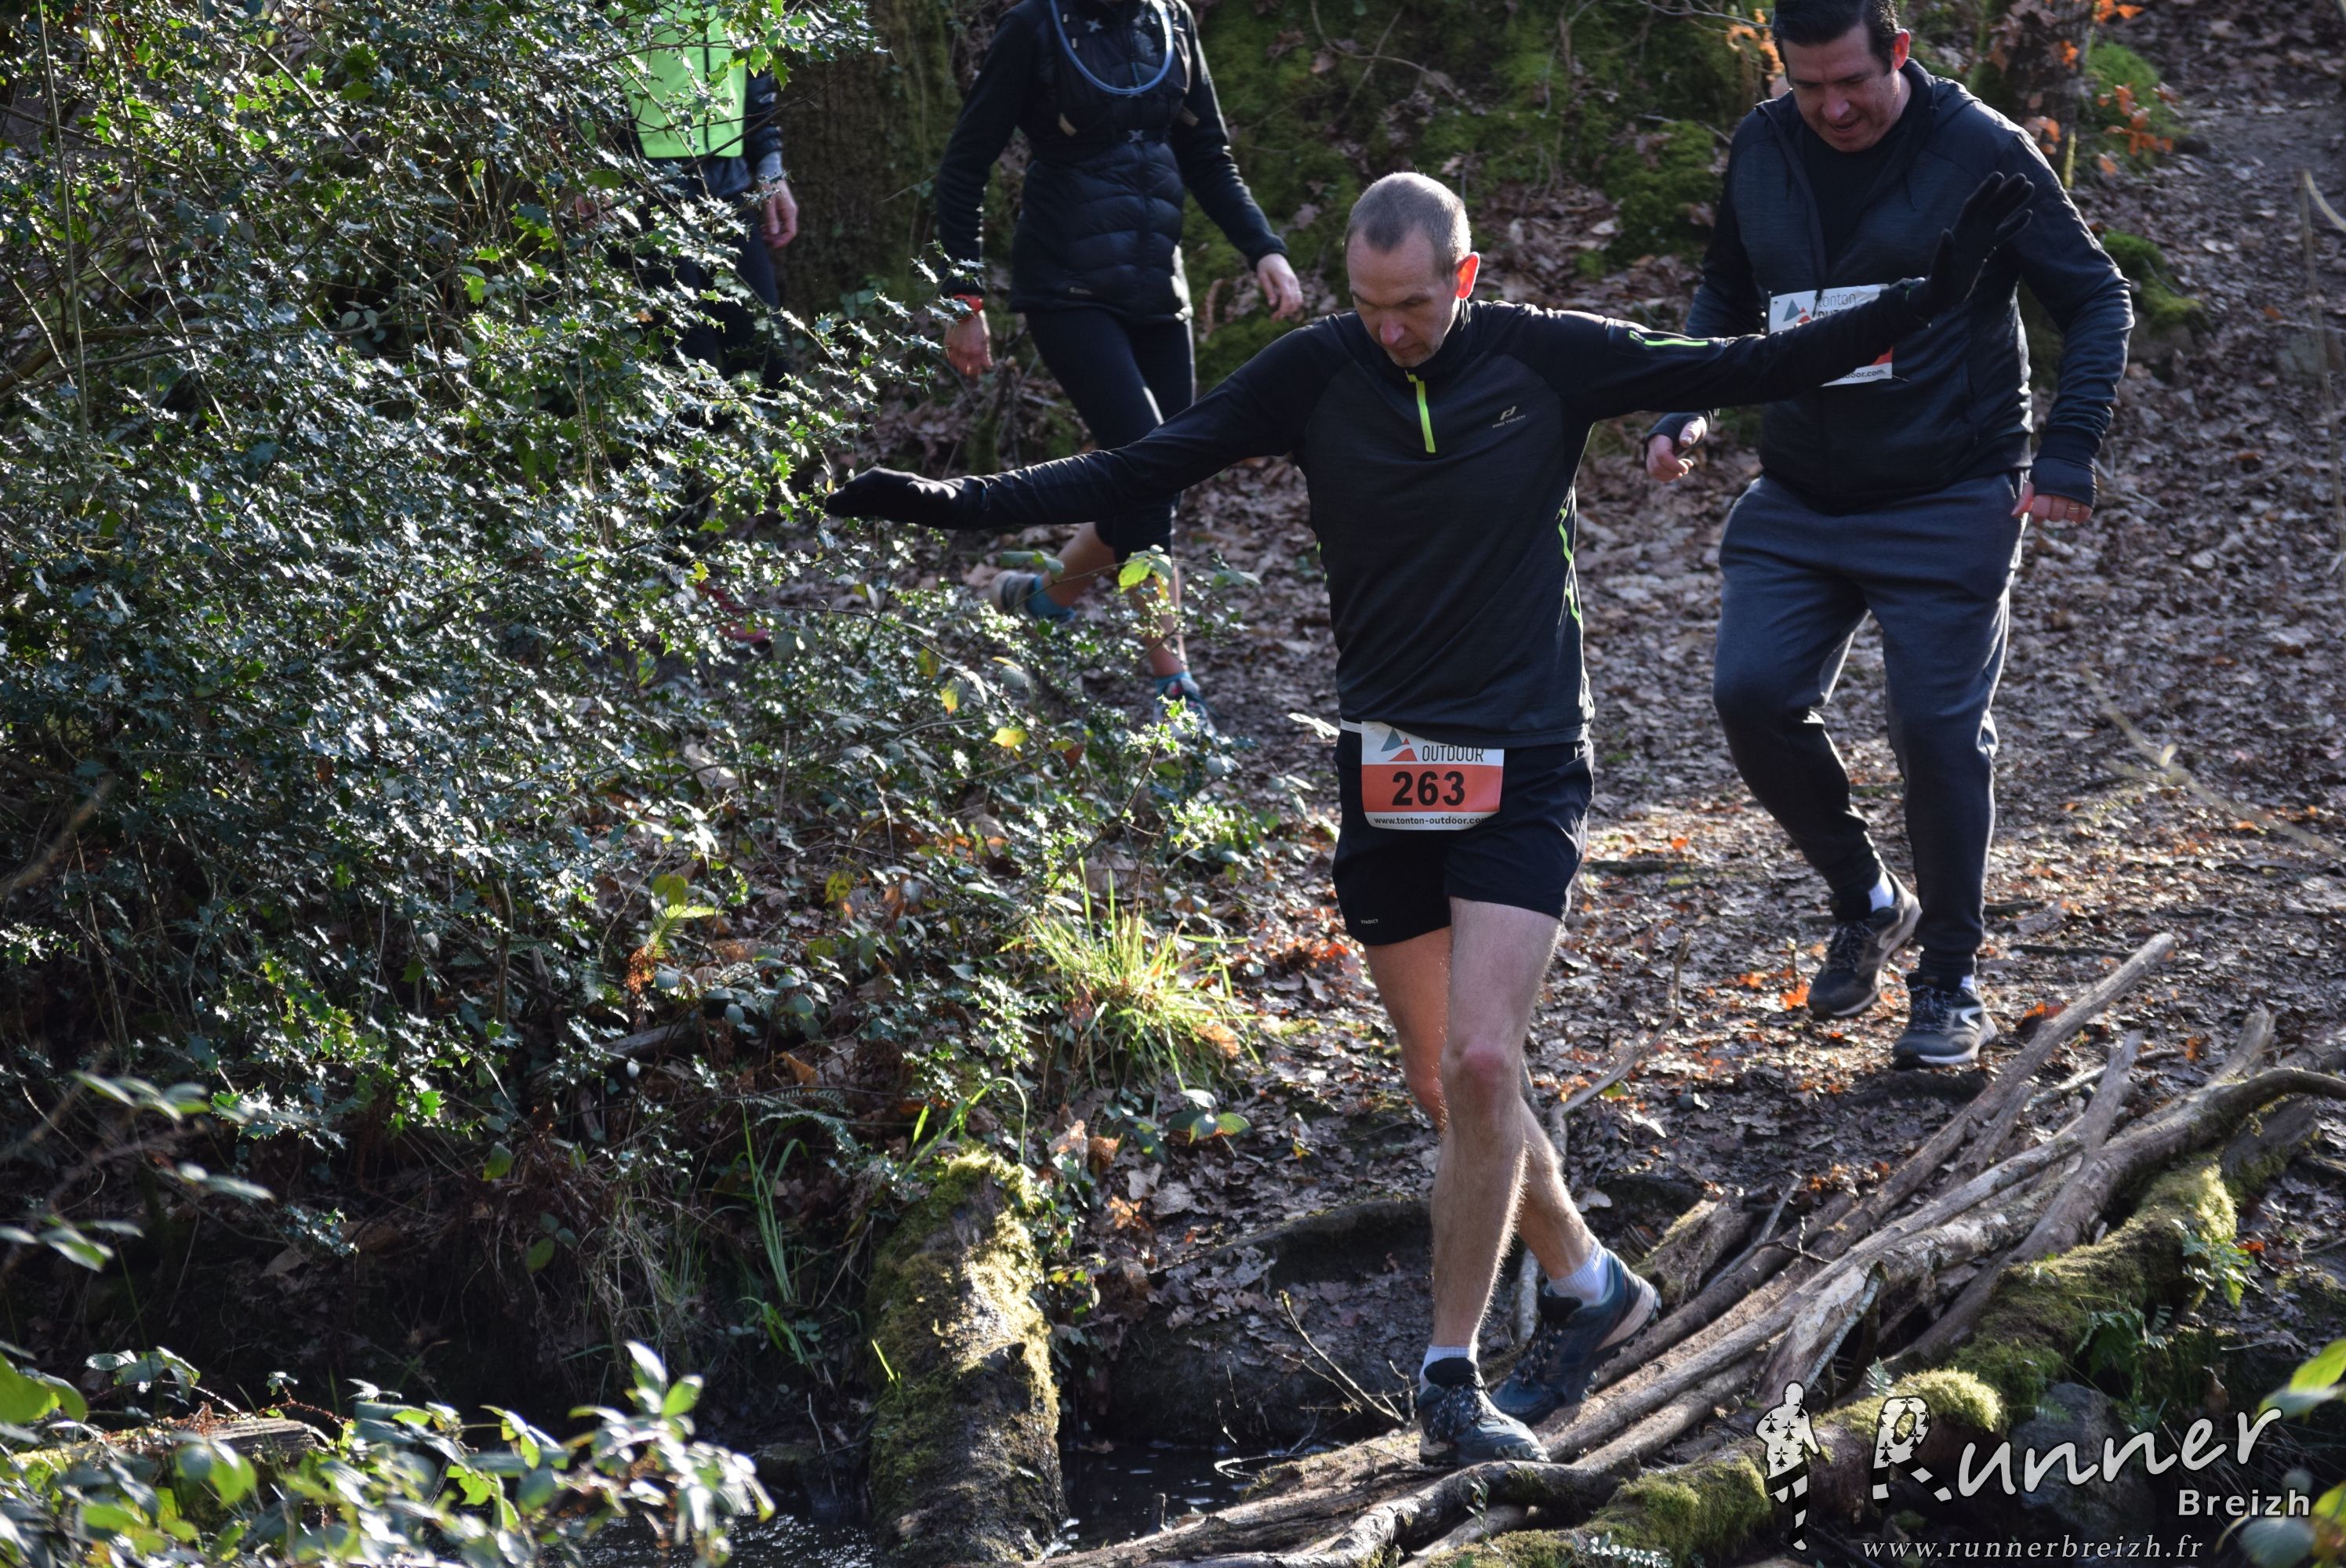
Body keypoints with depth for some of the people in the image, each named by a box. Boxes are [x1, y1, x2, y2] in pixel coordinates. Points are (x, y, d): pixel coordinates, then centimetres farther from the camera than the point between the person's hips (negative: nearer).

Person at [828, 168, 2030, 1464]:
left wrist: (1928, 299, -5)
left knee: (1478, 1064, -15)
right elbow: (1134, 472, -3)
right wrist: (948, 503, -12)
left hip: (1522, 772, -2)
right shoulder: (1315, 376, -2)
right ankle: (1587, 1285, 30)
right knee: (1455, 1086, 7)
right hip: (1384, 774, 3)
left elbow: (1754, 371, 0)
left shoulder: (1548, 361, -5)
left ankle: (1451, 1378, -6)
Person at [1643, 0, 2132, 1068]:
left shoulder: (1980, 150, -11)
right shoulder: (1761, 150, 2)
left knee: (1939, 731, -5)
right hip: (1796, 501, 4)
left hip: (1949, 505, -4)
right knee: (1753, 695, -10)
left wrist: (2068, 452, -16)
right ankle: (1865, 901, 14)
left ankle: (1949, 987, 13)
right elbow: (1726, 295, 19)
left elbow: (2095, 299, -4)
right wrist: (1681, 408, 2)